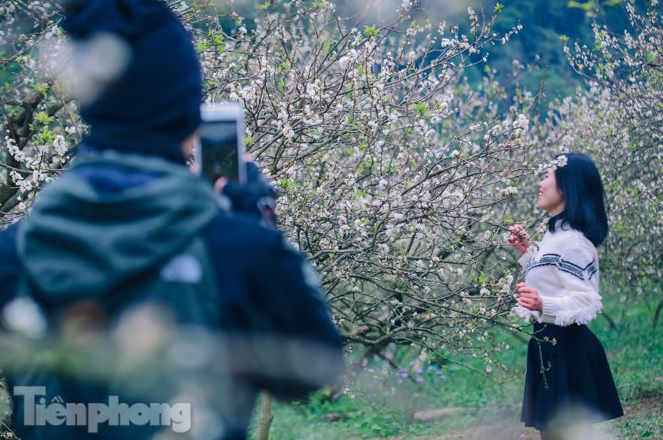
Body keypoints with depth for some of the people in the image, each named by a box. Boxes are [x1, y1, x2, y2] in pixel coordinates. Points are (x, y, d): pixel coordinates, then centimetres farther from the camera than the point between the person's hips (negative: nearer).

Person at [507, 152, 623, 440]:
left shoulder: (572, 241, -20)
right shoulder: (556, 234, 12)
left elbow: (586, 303, -25)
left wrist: (543, 305, -39)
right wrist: (528, 251, 19)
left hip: (565, 350, -10)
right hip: (551, 346, 11)